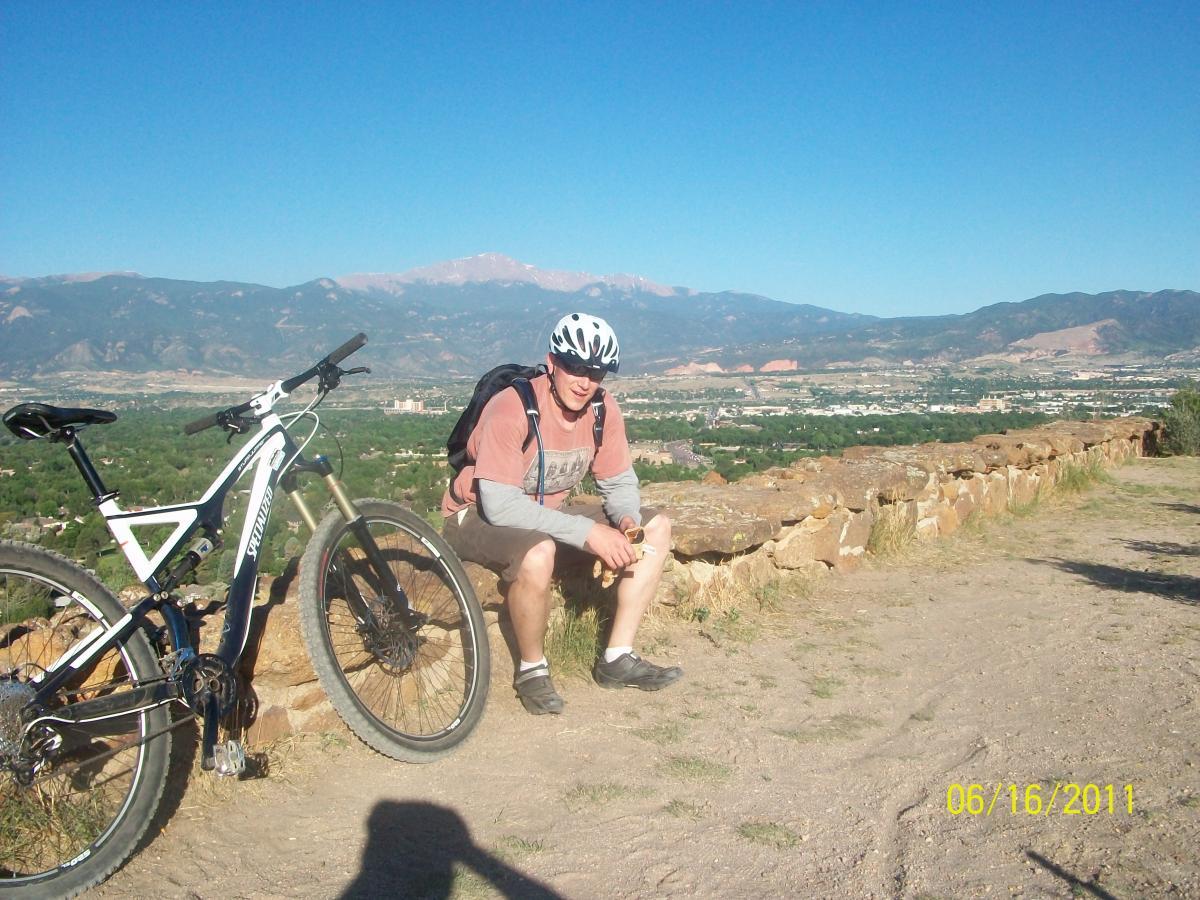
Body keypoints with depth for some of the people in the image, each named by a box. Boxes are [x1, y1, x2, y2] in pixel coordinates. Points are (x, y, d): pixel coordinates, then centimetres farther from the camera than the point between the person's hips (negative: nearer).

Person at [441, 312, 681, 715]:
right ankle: (532, 669, -14)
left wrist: (628, 520, -22)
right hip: (479, 516, -7)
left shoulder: (604, 410, -9)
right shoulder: (511, 409, -28)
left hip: (546, 514, 7)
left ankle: (617, 659, 0)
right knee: (538, 552, -41)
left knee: (656, 527, -4)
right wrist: (587, 532, -36)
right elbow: (500, 505, -34)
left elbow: (619, 481, 1)